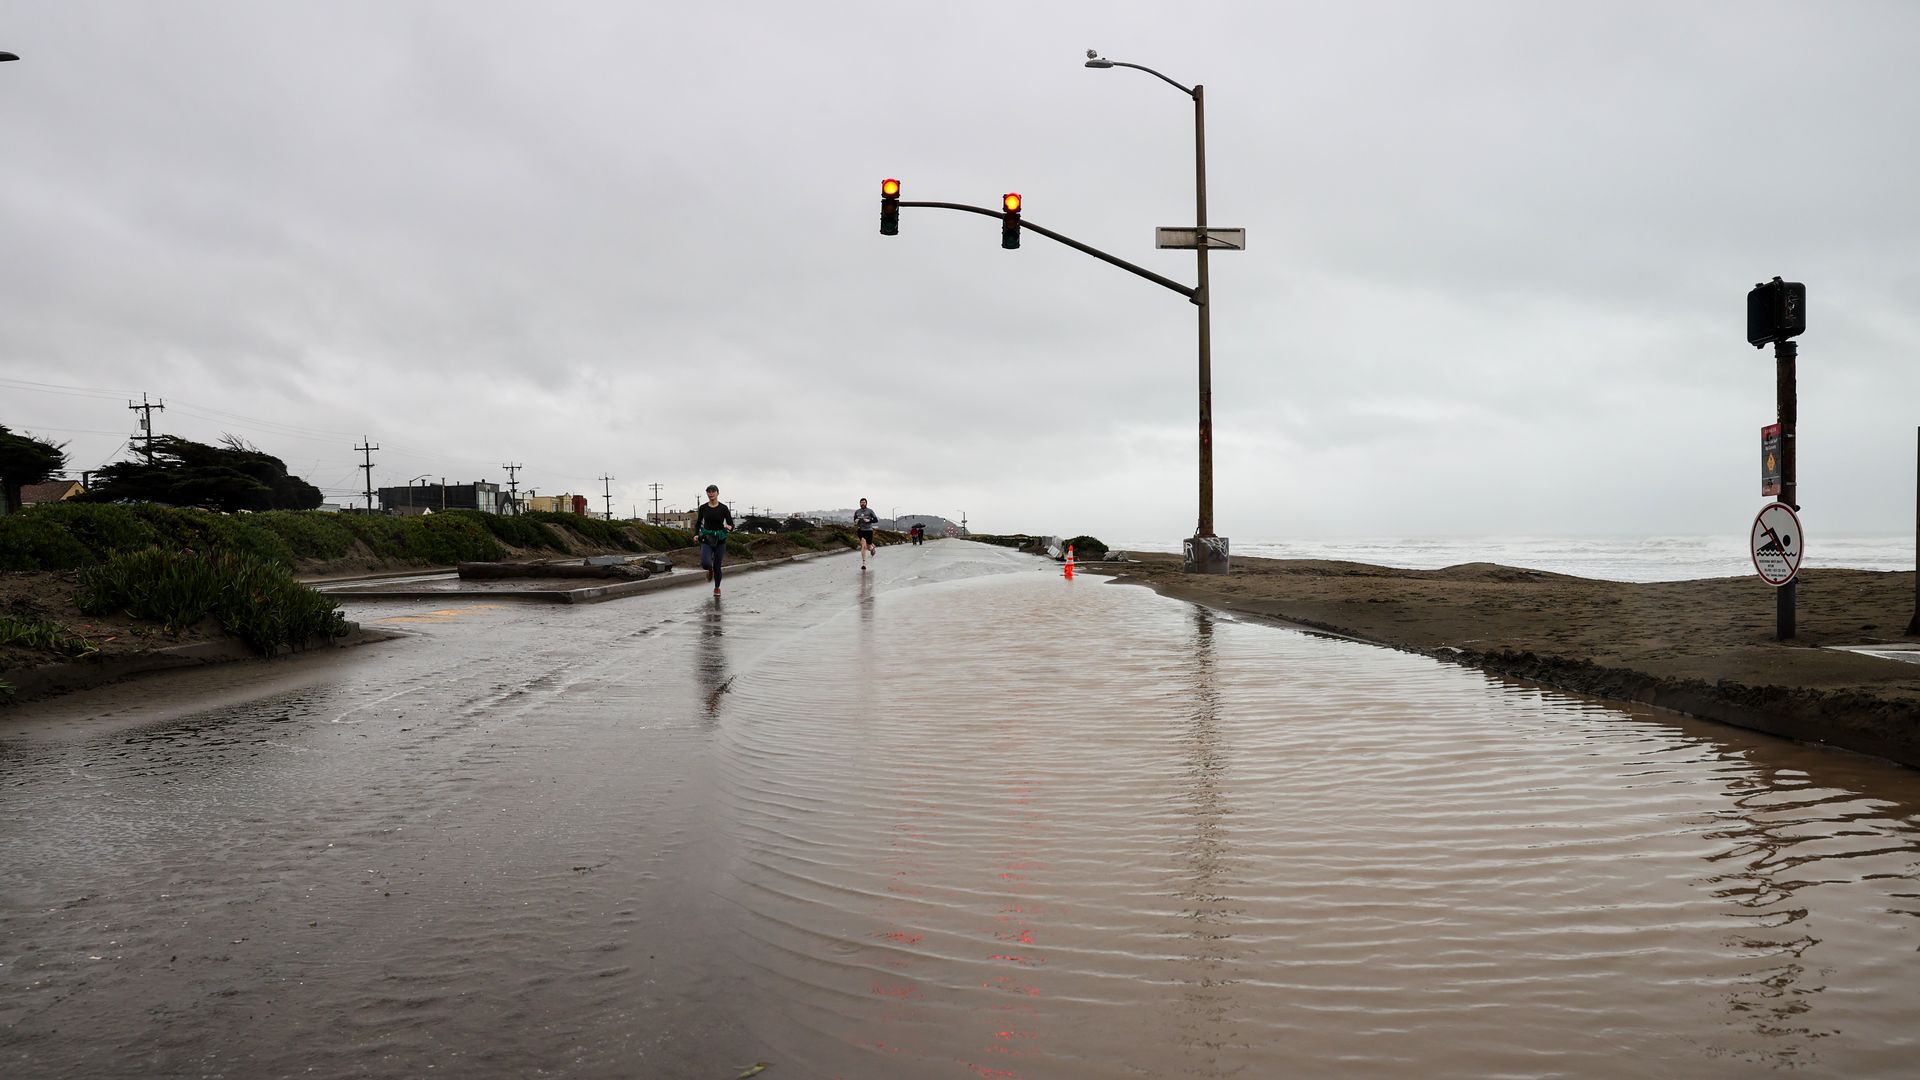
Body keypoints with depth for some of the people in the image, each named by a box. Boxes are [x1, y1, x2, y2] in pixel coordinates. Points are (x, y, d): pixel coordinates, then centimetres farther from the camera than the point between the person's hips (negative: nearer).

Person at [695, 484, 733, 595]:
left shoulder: (723, 508, -6)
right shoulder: (703, 508, 0)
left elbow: (731, 525, -8)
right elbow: (698, 523, 14)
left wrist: (729, 527, -31)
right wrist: (696, 534, -1)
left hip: (720, 540, -1)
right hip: (706, 540, 1)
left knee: (717, 566, 5)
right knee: (705, 564, -19)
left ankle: (717, 588, 30)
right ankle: (710, 570, 19)